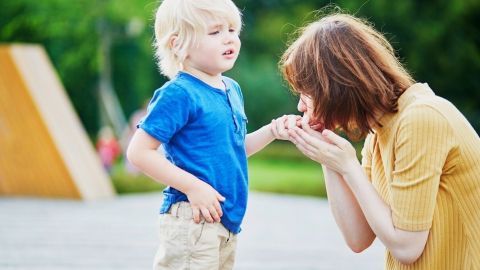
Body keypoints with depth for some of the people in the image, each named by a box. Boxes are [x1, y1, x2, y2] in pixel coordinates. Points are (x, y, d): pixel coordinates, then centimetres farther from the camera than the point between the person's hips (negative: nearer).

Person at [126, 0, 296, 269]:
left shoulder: (232, 89, 10)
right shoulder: (179, 93, -16)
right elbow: (139, 151, -18)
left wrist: (272, 131, 7)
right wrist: (193, 187, -20)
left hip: (226, 218, 9)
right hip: (193, 219, -9)